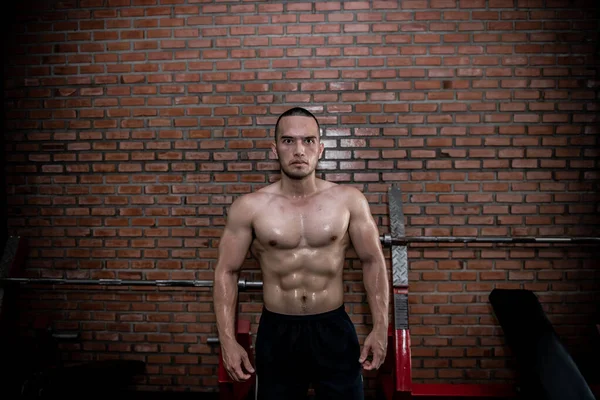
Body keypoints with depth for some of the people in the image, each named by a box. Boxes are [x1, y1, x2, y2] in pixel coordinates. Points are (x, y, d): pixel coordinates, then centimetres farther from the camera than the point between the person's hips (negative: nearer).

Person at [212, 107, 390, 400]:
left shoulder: (349, 200, -6)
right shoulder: (249, 207, -8)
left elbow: (373, 262, 2)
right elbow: (226, 272, -1)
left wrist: (380, 328, -2)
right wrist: (227, 340, -4)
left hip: (334, 329, 1)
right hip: (276, 332, 0)